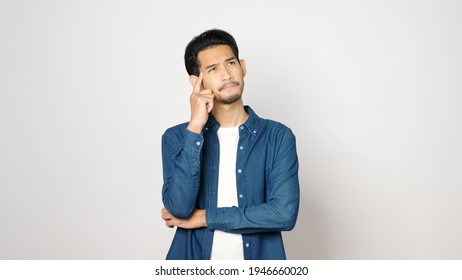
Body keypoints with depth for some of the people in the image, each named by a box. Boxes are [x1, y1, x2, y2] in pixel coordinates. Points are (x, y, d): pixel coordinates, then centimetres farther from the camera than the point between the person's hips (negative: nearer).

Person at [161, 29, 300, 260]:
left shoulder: (278, 137, -5)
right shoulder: (177, 138, -3)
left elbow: (284, 213, -16)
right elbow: (179, 208, -17)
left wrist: (204, 218, -13)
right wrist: (195, 127, -19)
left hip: (258, 257, 0)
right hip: (194, 258, 0)